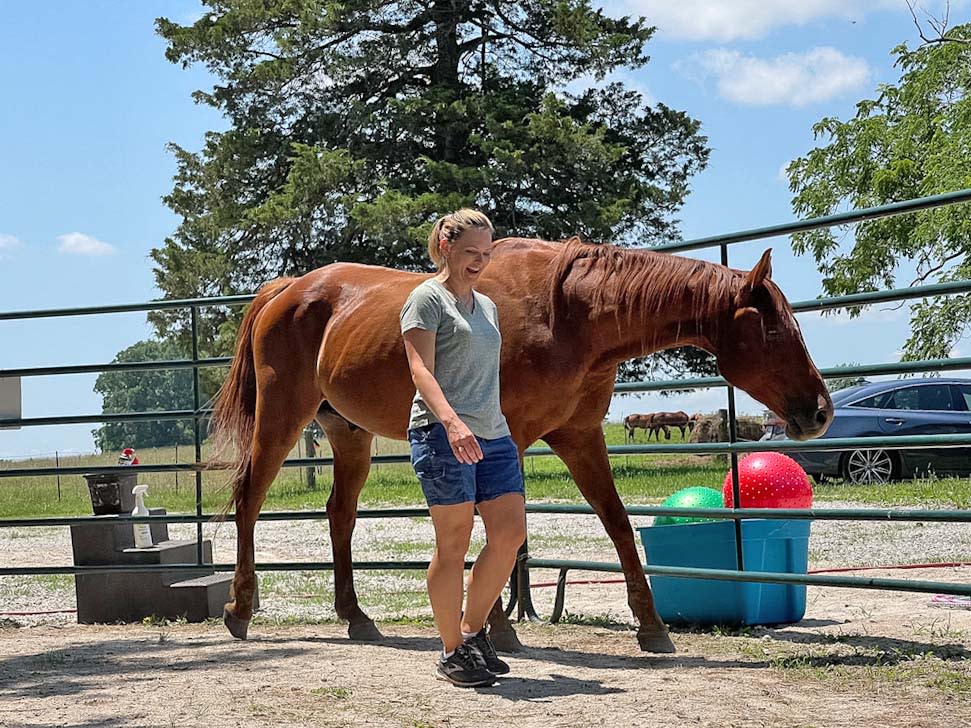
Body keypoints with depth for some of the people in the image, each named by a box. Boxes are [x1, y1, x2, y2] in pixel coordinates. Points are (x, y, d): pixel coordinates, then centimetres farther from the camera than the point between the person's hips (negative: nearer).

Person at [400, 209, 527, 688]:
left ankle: (473, 631, 16)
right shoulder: (427, 299, -3)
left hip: (493, 435, 7)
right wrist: (452, 422, -30)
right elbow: (421, 369, -15)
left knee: (511, 532, 0)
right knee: (454, 544, -3)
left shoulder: (487, 306, 20)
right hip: (443, 435, -7)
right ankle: (452, 653, 7)